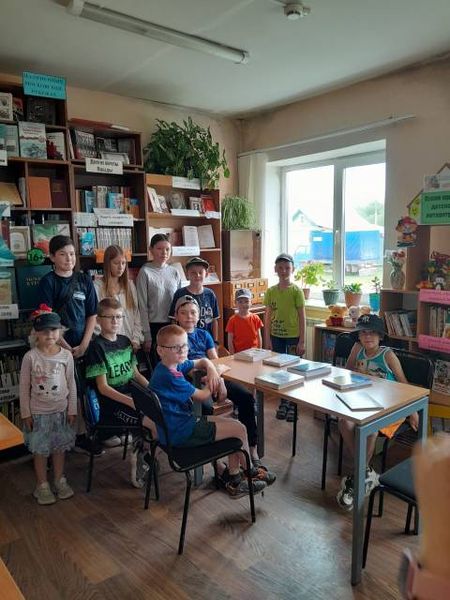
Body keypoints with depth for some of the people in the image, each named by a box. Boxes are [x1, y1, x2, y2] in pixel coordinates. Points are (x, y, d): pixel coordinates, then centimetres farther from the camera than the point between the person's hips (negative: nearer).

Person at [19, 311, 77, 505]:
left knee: (59, 447, 15)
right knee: (40, 450, 10)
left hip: (60, 410, 2)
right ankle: (42, 486, 28)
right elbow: (24, 387, -6)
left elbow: (71, 384, -1)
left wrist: (72, 410, 0)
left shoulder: (66, 355, -8)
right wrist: (25, 413, -5)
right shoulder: (30, 357, -13)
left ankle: (60, 480, 33)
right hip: (38, 413, -2)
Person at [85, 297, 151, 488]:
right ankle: (140, 457, 5)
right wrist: (131, 402, -22)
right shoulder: (97, 347, -9)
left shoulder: (125, 341, 11)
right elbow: (103, 388, -13)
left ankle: (140, 452, 7)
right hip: (110, 404, -7)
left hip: (130, 396, 7)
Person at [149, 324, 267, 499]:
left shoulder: (174, 365, 4)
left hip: (176, 425, 10)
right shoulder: (170, 377, -25)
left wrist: (212, 369, -6)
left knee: (233, 423, 15)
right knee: (239, 429, -5)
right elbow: (201, 396, -16)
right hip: (181, 433, -10)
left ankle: (234, 479, 22)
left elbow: (202, 361, 16)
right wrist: (211, 385, 3)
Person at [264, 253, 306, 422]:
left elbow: (302, 317, -6)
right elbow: (268, 317, 5)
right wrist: (267, 339, 1)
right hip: (276, 336, 3)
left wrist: (302, 341, -9)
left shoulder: (296, 291, -7)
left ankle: (293, 404, 19)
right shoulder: (270, 291, 2)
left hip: (293, 336, -3)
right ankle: (283, 401, 26)